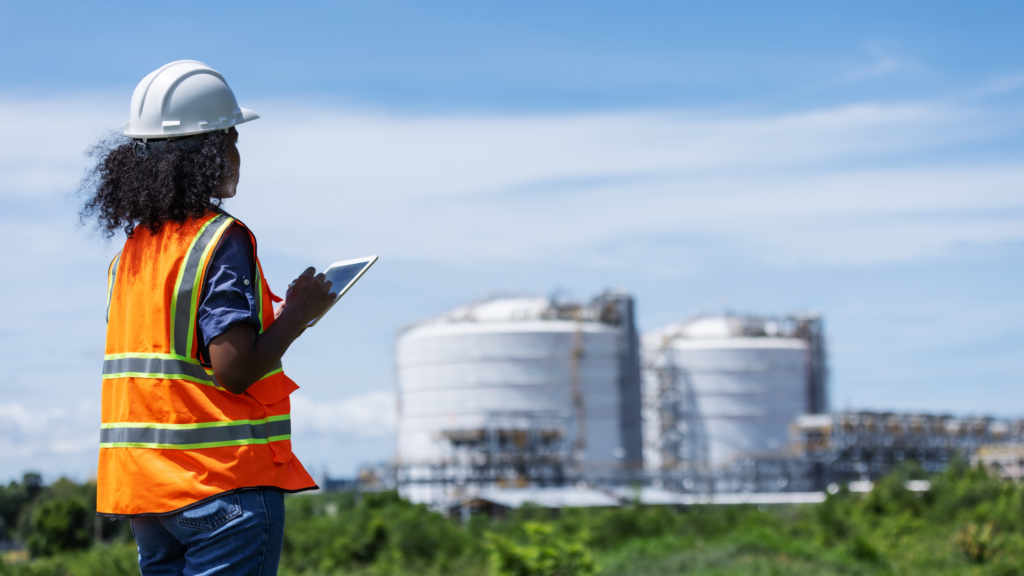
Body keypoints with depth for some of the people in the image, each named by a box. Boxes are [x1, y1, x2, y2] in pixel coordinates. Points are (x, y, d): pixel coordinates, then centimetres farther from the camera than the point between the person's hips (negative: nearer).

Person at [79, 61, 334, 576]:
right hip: (224, 482, -8)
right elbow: (234, 370, -19)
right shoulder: (223, 241, -12)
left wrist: (279, 315, 17)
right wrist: (299, 313, -5)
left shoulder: (133, 248, 12)